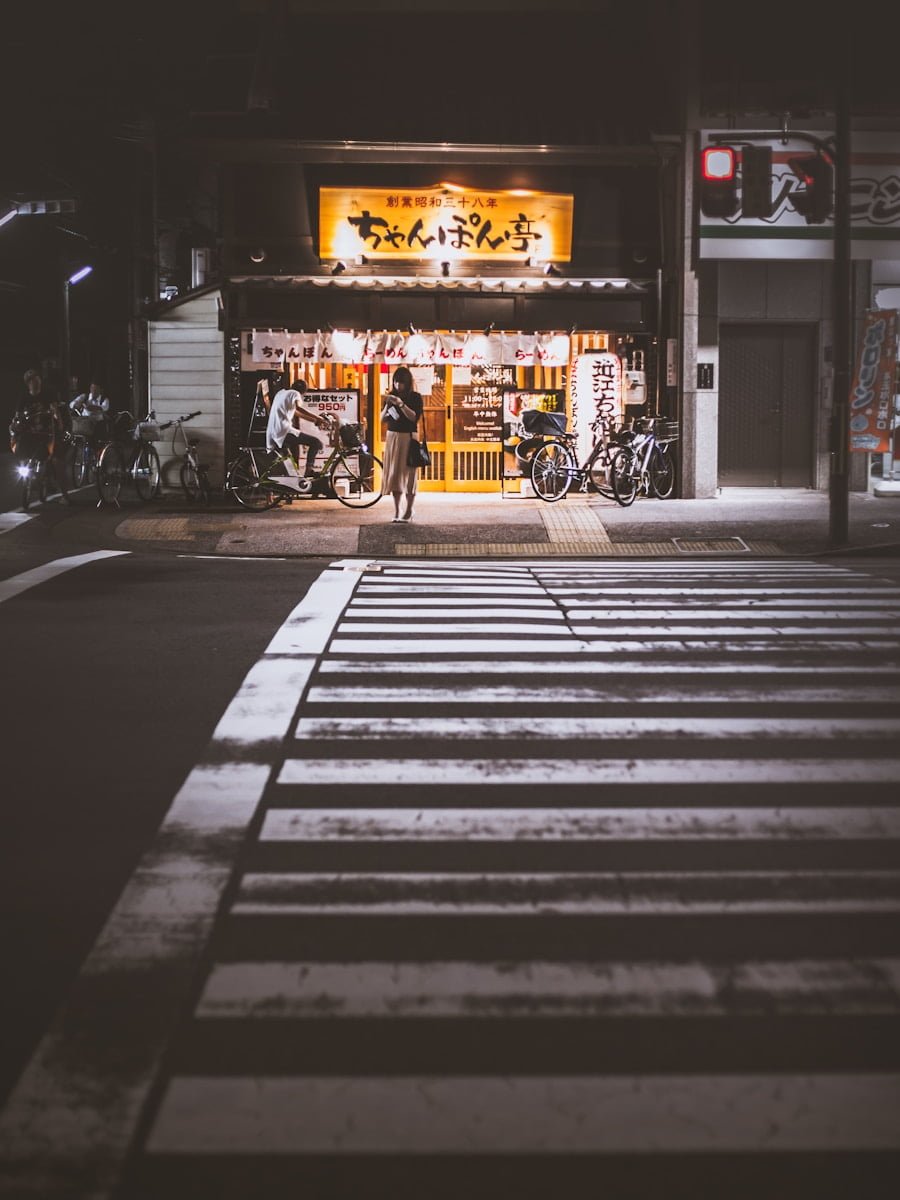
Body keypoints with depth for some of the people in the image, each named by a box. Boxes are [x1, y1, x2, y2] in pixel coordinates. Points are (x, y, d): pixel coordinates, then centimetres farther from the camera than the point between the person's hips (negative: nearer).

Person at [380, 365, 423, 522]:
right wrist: (387, 405, -10)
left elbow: (414, 417, -13)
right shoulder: (391, 396, 8)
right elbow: (382, 419, 7)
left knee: (408, 472, -5)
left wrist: (401, 404, -23)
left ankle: (409, 511, 0)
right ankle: (396, 511, 5)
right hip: (392, 436, 4)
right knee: (393, 473, 2)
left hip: (408, 437, -4)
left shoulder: (415, 397, -2)